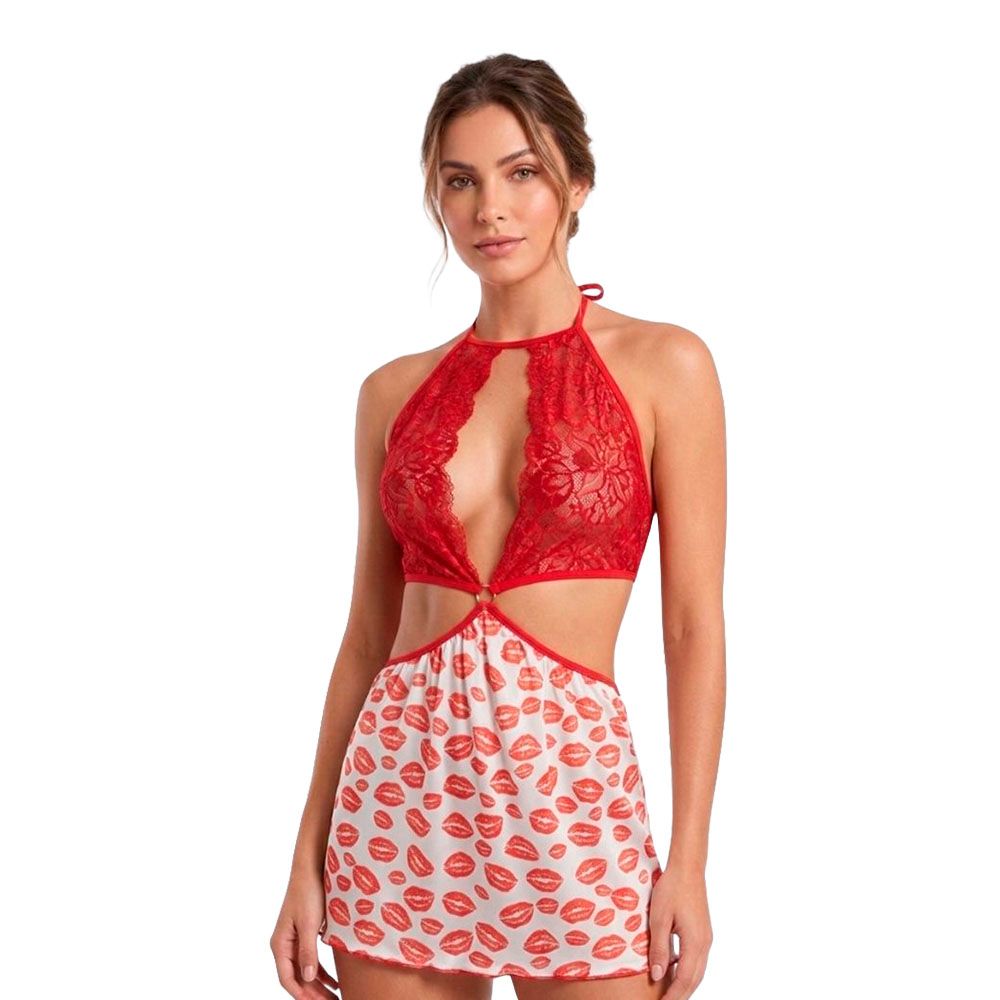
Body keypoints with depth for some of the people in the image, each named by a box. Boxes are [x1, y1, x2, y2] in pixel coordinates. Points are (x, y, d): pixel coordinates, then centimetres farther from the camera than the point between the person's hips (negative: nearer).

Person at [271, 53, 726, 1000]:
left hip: (571, 787, -3)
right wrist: (308, 859, 8)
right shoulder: (395, 391, 8)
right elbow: (367, 636, 10)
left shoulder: (662, 366, -1)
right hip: (400, 782, 3)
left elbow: (694, 627, -3)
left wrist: (688, 863, -8)